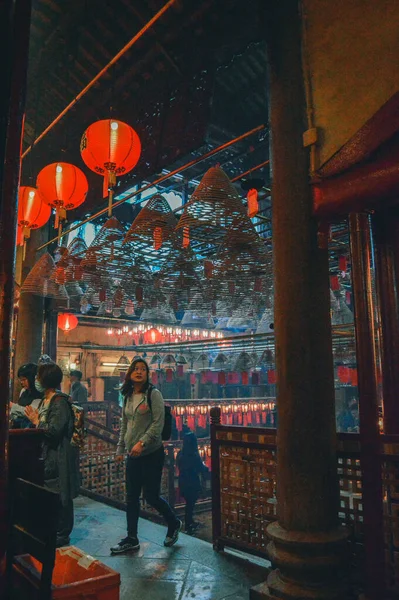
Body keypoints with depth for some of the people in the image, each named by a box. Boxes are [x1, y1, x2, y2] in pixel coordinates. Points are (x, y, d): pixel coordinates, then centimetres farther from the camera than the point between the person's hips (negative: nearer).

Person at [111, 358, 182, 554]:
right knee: (131, 498, 9)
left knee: (151, 496, 1)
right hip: (133, 455, 6)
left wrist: (142, 442, -23)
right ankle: (131, 539, 23)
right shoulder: (127, 397, 8)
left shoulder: (153, 394, -9)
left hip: (152, 453, -6)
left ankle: (174, 523, 27)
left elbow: (158, 423, -15)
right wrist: (120, 449, 15)